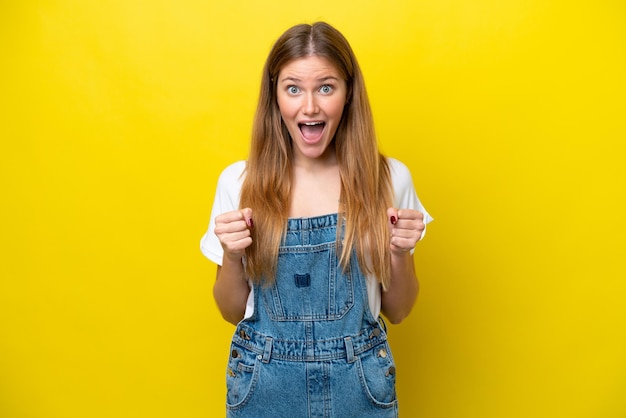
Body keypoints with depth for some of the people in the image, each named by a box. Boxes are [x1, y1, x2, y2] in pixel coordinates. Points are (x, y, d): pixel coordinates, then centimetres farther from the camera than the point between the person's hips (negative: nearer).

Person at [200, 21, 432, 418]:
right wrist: (232, 257, -18)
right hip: (264, 385, 0)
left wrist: (400, 252, -17)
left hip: (359, 383, 0)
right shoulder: (238, 182, -9)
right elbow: (232, 311, 0)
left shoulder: (389, 178, -8)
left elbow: (397, 311, 1)